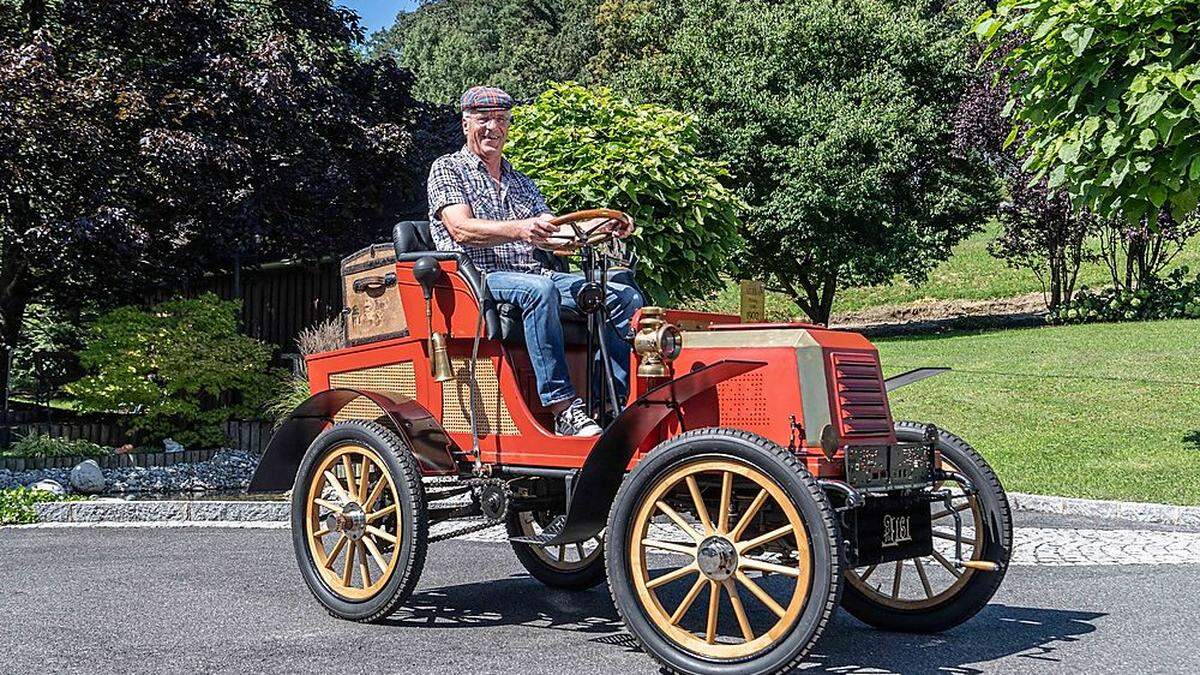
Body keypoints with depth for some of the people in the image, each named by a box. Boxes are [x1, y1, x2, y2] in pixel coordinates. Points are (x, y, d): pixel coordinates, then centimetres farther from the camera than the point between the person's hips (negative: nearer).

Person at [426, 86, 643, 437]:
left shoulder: (521, 182, 28)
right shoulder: (448, 169, 8)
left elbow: (556, 236, 14)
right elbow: (461, 230, -11)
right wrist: (517, 229, -28)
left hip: (534, 274, 7)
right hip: (478, 277, -6)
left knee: (625, 296, -12)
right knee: (539, 289, -39)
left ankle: (623, 398, -22)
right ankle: (563, 408, -40)